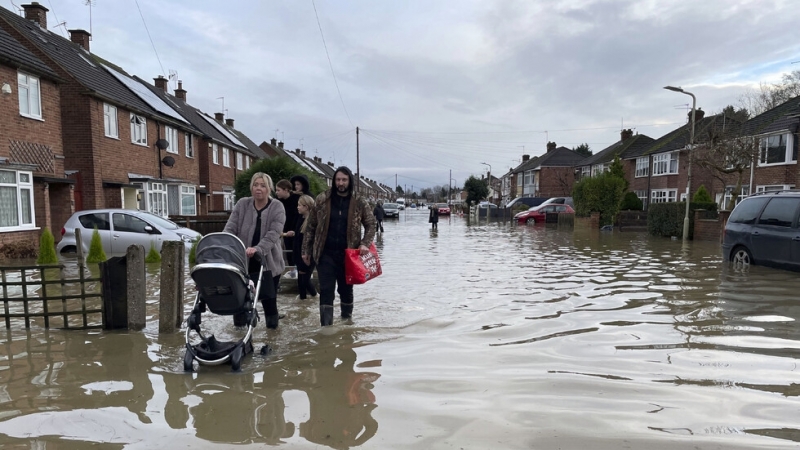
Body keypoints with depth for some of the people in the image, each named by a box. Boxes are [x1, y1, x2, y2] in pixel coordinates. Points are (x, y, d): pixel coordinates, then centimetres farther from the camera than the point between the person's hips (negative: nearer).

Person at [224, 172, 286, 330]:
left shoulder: (277, 207, -5)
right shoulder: (242, 204, 3)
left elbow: (273, 234, -18)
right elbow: (230, 228, -3)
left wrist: (258, 249, -34)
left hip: (269, 263, -2)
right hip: (243, 262, 2)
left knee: (268, 299, 5)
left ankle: (272, 328, 23)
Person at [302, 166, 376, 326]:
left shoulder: (360, 202, -1)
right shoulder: (321, 200, 0)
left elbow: (371, 225, 5)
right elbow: (310, 226, 5)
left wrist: (365, 244, -12)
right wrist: (306, 251, 4)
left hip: (348, 254, 1)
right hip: (326, 253, 0)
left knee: (346, 290, 14)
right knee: (326, 291, -3)